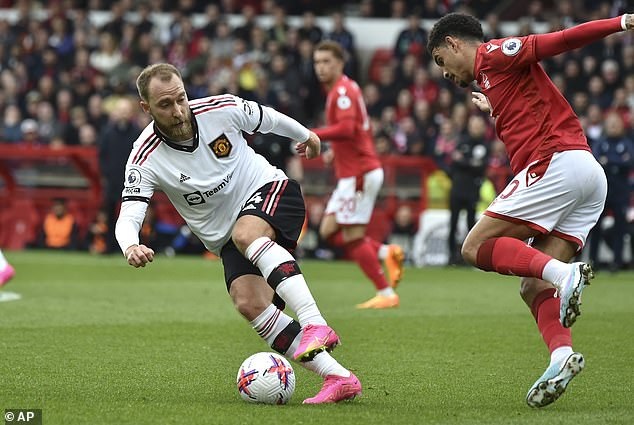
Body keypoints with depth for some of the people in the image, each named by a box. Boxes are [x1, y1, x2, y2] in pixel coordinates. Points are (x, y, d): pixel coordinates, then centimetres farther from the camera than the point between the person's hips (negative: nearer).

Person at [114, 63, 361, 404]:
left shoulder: (220, 109, -13)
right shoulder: (146, 159, -15)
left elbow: (268, 119, 8)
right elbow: (128, 217, -23)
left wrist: (306, 136, 27)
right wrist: (131, 247, -46)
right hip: (227, 240, 2)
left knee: (246, 234, -37)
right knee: (249, 304, -23)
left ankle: (315, 324, -51)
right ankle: (337, 377, -25)